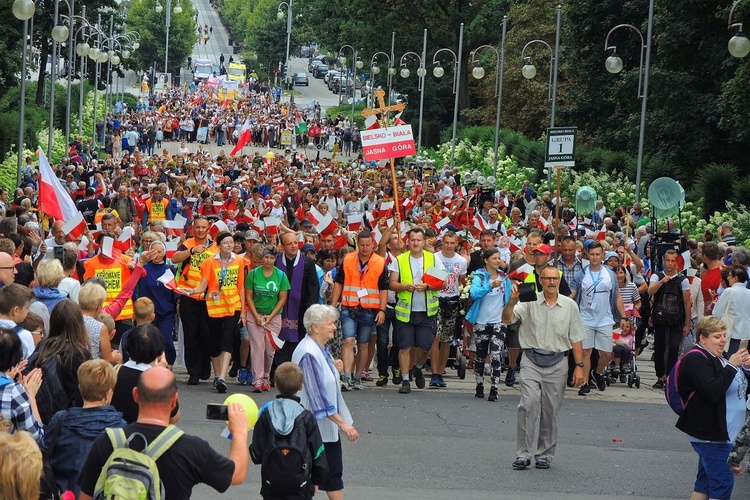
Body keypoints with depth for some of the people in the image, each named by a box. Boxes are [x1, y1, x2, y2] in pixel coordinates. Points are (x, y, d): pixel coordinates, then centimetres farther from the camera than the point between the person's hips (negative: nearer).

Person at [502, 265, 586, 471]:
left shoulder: (570, 305, 6)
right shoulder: (529, 301, 1)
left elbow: (576, 338, 8)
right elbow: (507, 319, -10)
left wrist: (579, 366, 3)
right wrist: (512, 301, -27)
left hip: (557, 363, 2)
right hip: (532, 361, -2)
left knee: (551, 410, 4)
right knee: (529, 404, -15)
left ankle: (544, 454, 16)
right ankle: (524, 453, -10)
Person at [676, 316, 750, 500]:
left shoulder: (717, 358, 16)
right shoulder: (695, 360, -15)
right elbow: (713, 392, -28)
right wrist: (731, 366, -26)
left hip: (721, 433, 10)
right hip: (709, 435, -10)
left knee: (705, 481, 13)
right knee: (723, 482, -11)